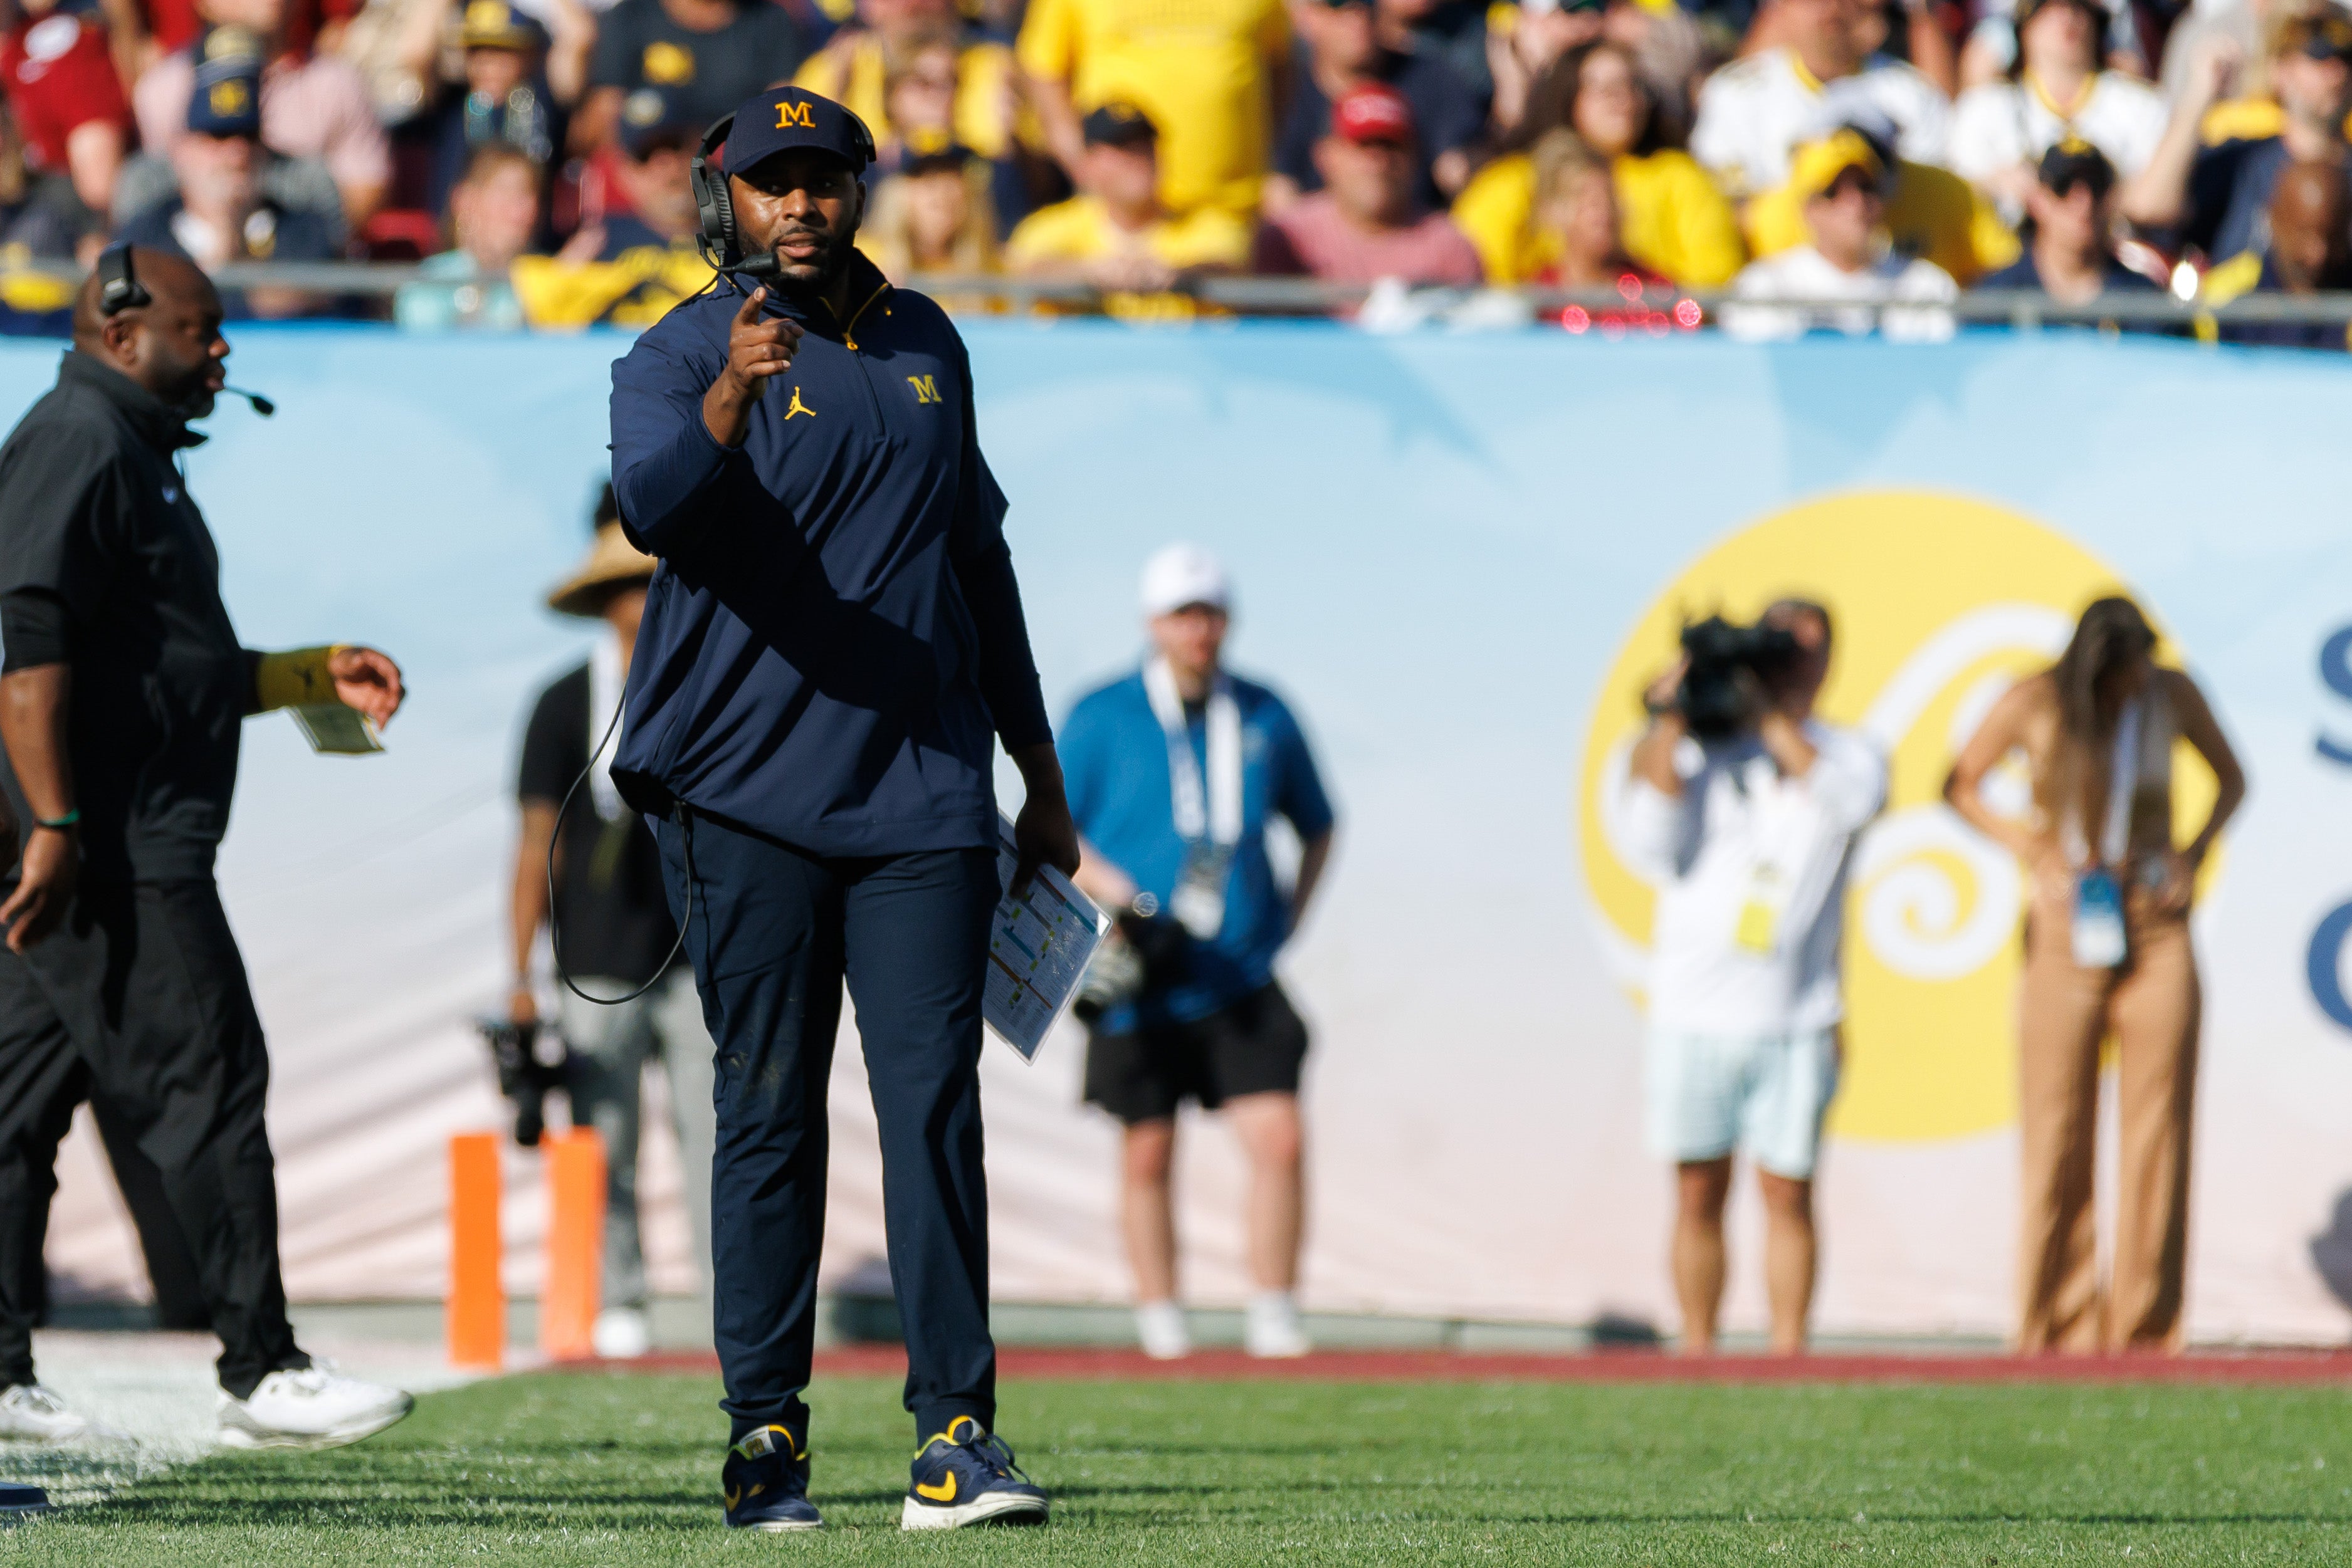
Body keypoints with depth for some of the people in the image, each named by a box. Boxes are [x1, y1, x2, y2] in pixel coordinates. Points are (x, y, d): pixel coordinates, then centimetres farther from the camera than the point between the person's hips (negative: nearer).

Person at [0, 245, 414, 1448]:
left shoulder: (131, 453, 23)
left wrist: (315, 676, 21)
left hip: (107, 853, 11)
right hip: (117, 853, -11)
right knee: (204, 1087, -10)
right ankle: (260, 1372, -9)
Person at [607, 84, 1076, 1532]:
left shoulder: (926, 345, 15)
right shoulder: (681, 355, -1)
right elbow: (652, 503, -23)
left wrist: (1041, 777, 23)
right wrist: (727, 401, -43)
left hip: (924, 792, 3)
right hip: (748, 798, -3)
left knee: (935, 1101, -6)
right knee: (770, 1114, 0)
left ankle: (956, 1437, -10)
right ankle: (766, 1434, 6)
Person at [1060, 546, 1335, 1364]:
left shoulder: (1264, 718, 8)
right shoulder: (1103, 717, 0)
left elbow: (1316, 828, 21)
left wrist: (1287, 920, 8)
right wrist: (1123, 900, -13)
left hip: (1240, 980, 2)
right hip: (1140, 982, -1)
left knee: (1278, 1137, -11)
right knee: (1146, 1153, 3)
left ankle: (1273, 1318, -4)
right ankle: (1158, 1319, 14)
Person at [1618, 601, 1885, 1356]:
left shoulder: (1844, 753, 9)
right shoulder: (1698, 749, 9)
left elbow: (1853, 799, -14)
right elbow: (1654, 846, -3)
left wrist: (1767, 715, -14)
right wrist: (1670, 727, -7)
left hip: (1796, 1018, 0)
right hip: (1696, 1011, 0)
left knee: (1787, 1192, -2)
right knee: (1698, 1192, 2)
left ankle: (1788, 1353, 2)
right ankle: (1696, 1356, 8)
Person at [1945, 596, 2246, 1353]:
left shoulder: (2172, 694, -2)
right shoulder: (2035, 704, -8)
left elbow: (2230, 779, 14)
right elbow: (1961, 786, 5)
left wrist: (2193, 855, -2)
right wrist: (2034, 852, -7)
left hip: (2155, 929, 2)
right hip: (2066, 931, -2)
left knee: (2157, 1132, -1)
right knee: (2057, 1132, -2)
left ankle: (2143, 1332, 3)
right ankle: (2058, 1333, 3)